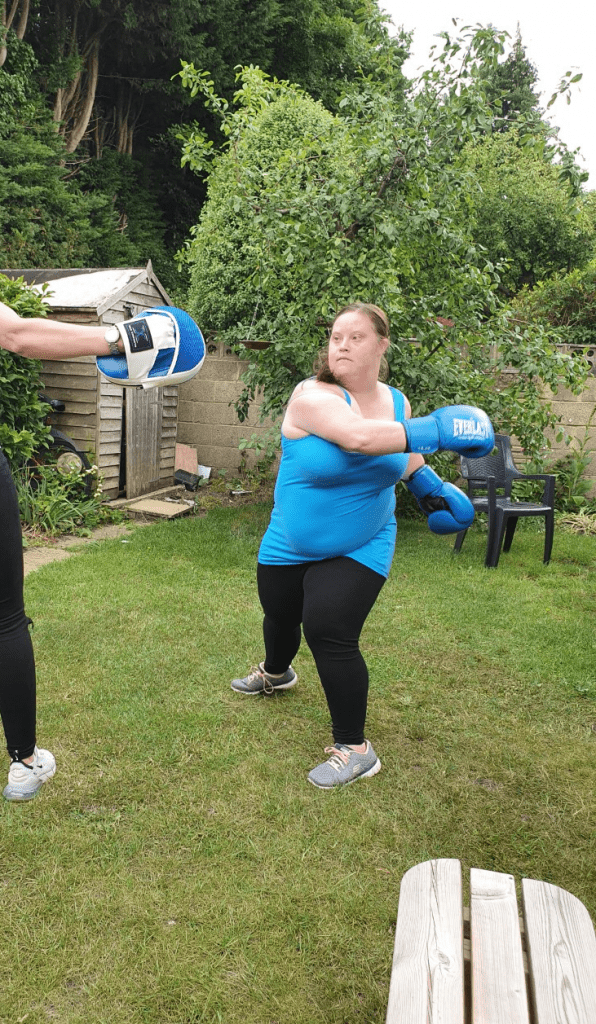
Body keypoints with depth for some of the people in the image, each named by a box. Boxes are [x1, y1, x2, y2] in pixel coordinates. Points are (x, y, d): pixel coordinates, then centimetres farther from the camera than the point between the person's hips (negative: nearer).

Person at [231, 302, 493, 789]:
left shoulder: (396, 402, -3)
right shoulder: (313, 396, -21)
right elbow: (357, 437, -40)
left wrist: (428, 484, 3)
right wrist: (436, 431, -39)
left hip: (359, 548, 0)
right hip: (290, 546, 0)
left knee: (329, 632, -15)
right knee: (280, 618, 20)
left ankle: (355, 750, 2)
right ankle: (276, 673, 57)